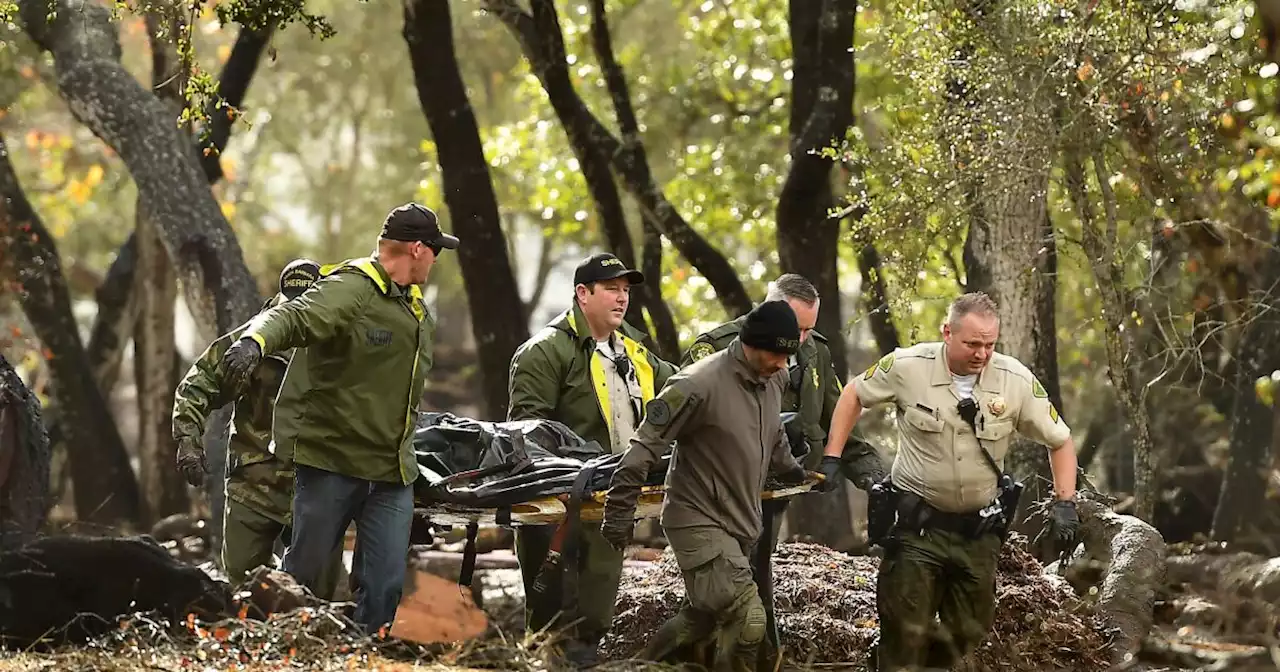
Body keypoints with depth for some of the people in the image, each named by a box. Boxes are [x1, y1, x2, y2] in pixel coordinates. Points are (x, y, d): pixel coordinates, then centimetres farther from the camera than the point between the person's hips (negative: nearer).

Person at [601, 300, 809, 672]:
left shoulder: (775, 379, 2)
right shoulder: (700, 384, -21)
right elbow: (646, 446, -18)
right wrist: (619, 512, -16)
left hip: (741, 523, 8)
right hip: (699, 520, -8)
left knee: (700, 619, 16)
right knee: (747, 620, -17)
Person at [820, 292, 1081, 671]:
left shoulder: (1017, 381, -10)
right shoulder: (908, 367, -13)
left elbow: (1060, 441, 3)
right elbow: (854, 395, 6)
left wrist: (1065, 502, -9)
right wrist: (831, 457, 0)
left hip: (979, 529, 3)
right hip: (917, 522, -3)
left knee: (970, 636, 10)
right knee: (905, 633, -5)